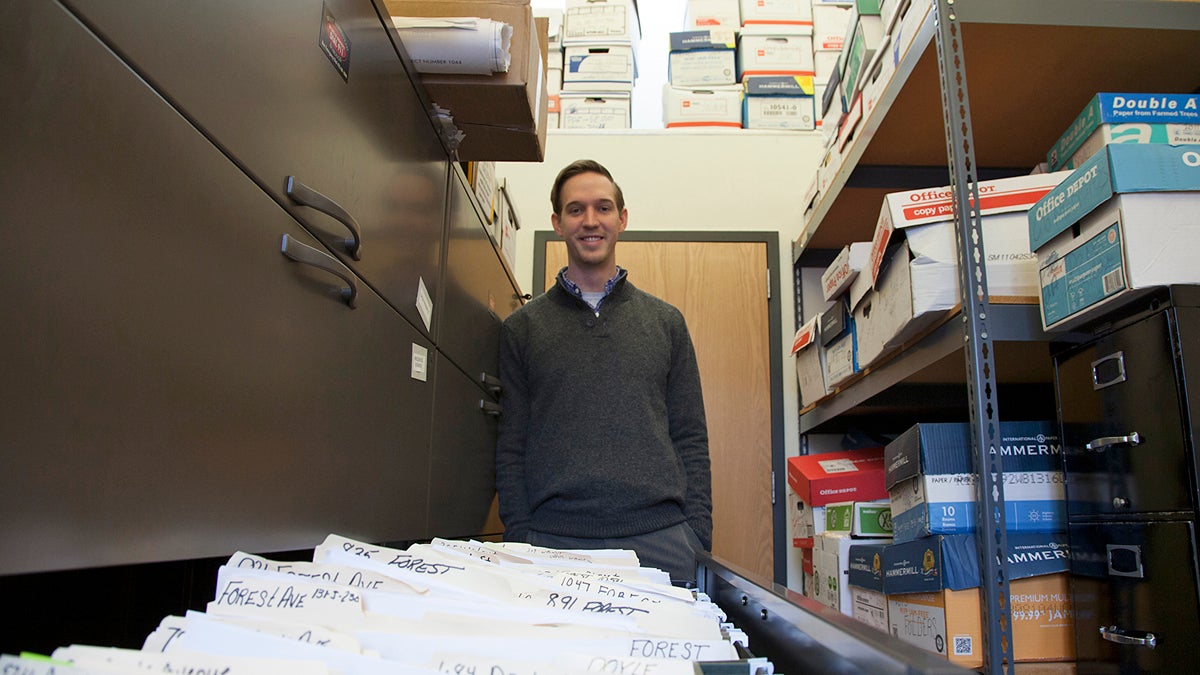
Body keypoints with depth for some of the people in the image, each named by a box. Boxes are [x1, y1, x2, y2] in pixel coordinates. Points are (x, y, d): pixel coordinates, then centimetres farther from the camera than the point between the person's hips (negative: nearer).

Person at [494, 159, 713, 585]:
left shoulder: (666, 322, 11)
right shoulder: (522, 328, 9)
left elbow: (691, 439, 9)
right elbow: (511, 446, 7)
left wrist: (700, 538, 0)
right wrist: (517, 538, -2)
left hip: (661, 539, 1)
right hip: (555, 541, 0)